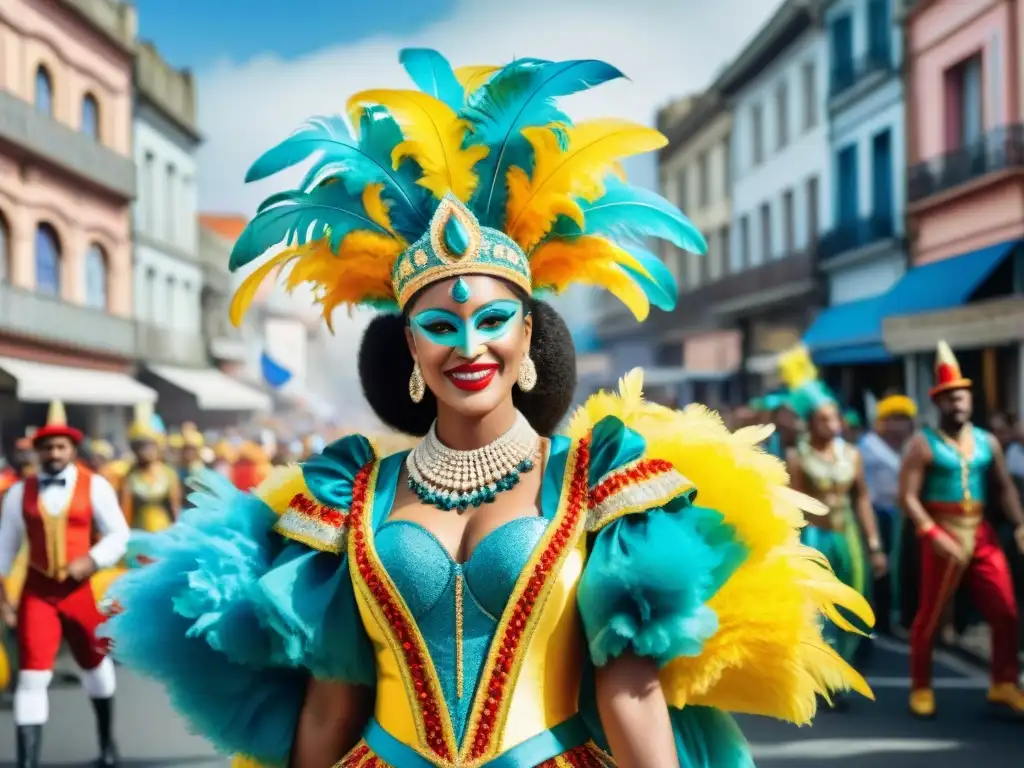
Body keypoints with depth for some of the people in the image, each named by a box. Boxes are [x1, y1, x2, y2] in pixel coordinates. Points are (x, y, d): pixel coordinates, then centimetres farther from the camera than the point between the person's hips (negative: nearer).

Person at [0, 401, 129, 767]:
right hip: (37, 591, 0)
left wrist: (92, 561, -20)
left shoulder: (94, 486, -4)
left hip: (81, 589, 0)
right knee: (32, 676, -10)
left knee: (94, 662, 19)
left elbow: (118, 535, -4)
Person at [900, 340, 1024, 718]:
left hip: (982, 533, 5)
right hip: (943, 534, -5)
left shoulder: (987, 442, 9)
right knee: (930, 615, 4)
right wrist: (933, 535, -21)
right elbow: (908, 496, -13)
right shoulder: (923, 443, -7)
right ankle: (921, 688, 17)